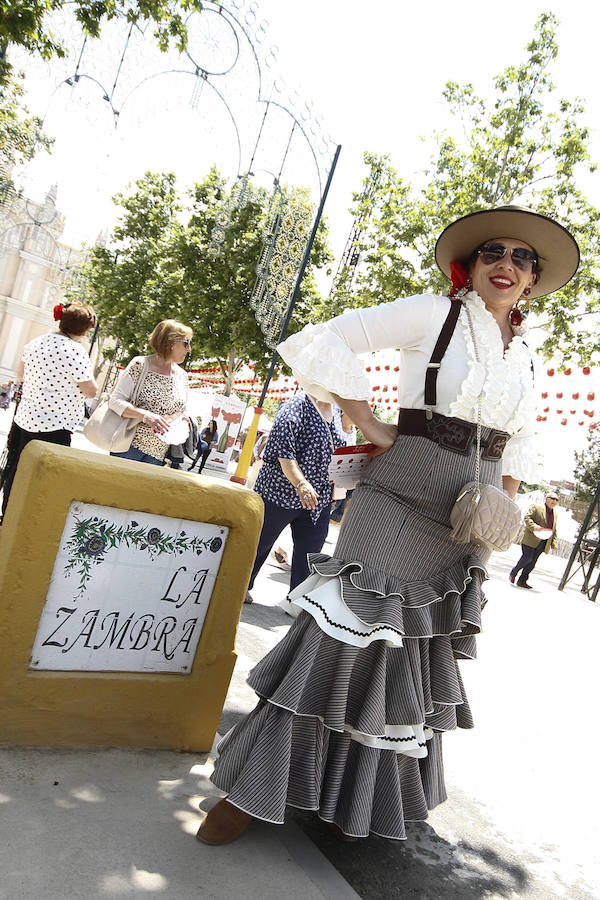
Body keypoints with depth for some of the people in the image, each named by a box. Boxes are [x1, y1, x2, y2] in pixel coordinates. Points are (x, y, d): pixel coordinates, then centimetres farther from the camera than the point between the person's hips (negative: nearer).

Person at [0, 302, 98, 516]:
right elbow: (91, 391, -14)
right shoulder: (75, 350, -17)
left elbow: (21, 375, 18)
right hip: (54, 426, -8)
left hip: (24, 419, 8)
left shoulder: (35, 342, 6)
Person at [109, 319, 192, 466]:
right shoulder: (140, 365, -7)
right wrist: (145, 415, -24)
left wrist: (184, 423, -3)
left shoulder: (182, 376, 11)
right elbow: (115, 400, -10)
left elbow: (182, 411, 21)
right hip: (129, 445, -5)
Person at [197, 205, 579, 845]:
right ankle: (253, 787, 11)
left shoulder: (522, 354, 13)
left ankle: (353, 795, 33)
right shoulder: (432, 314, -5)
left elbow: (518, 444, 23)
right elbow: (327, 342, -9)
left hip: (469, 522, 7)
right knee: (346, 632, -7)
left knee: (419, 650, 13)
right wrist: (368, 424, -12)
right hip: (400, 497, -6)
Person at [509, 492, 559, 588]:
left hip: (543, 543, 6)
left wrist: (554, 543, 13)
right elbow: (527, 518, -9)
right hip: (531, 539, -6)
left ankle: (522, 581, 8)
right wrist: (534, 527, -24)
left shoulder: (555, 514, 20)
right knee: (527, 558, -10)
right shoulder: (536, 507, 0)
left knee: (532, 562, 2)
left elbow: (554, 530, 24)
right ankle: (513, 573, 10)